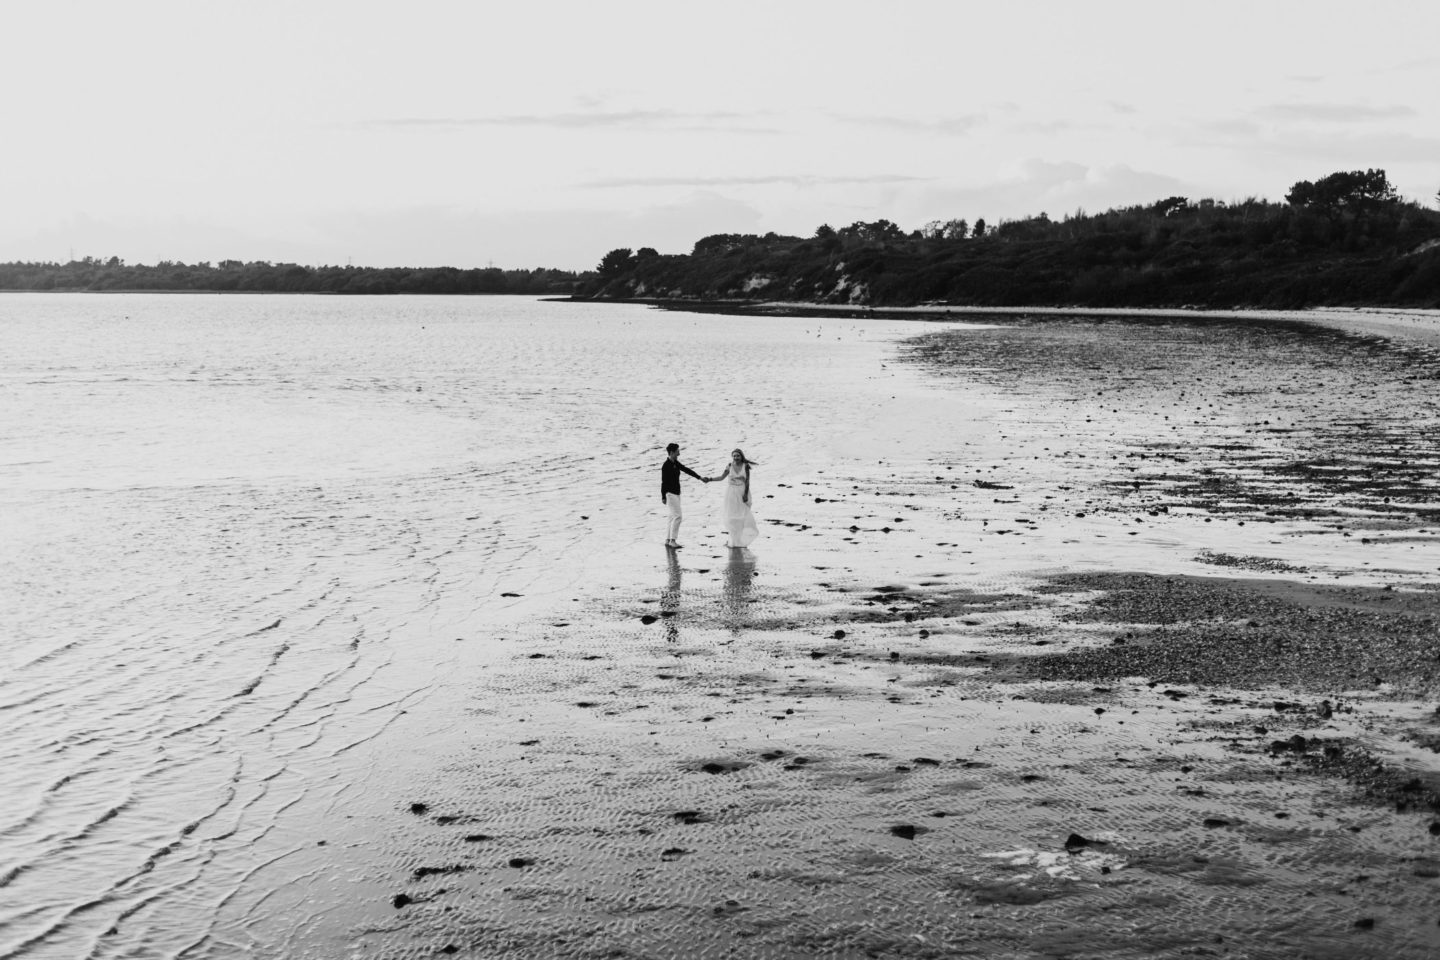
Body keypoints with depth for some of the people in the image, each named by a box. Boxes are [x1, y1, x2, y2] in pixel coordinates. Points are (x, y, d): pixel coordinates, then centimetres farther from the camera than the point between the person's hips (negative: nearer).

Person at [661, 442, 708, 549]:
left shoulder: (676, 463, 9)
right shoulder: (665, 466, -16)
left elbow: (687, 470, 15)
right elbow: (663, 482, -16)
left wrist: (700, 477, 11)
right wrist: (663, 497, -17)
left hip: (676, 493, 9)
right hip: (669, 494, -9)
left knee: (673, 517, 11)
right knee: (678, 516, -14)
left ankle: (667, 540, 15)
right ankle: (672, 541, -14)